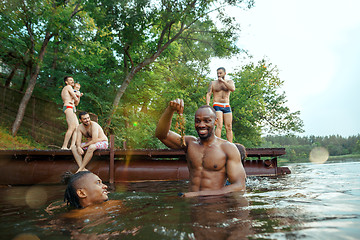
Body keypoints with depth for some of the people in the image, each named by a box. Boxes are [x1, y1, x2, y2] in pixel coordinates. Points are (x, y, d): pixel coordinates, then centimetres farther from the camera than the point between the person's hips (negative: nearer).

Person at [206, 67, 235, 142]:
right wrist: (207, 105, -12)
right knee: (219, 126, -17)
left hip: (227, 106, 2)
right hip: (217, 106, -2)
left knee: (229, 127, -2)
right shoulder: (213, 83, 11)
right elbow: (208, 94, 4)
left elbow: (233, 89, -9)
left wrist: (223, 81, -7)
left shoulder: (230, 82, 13)